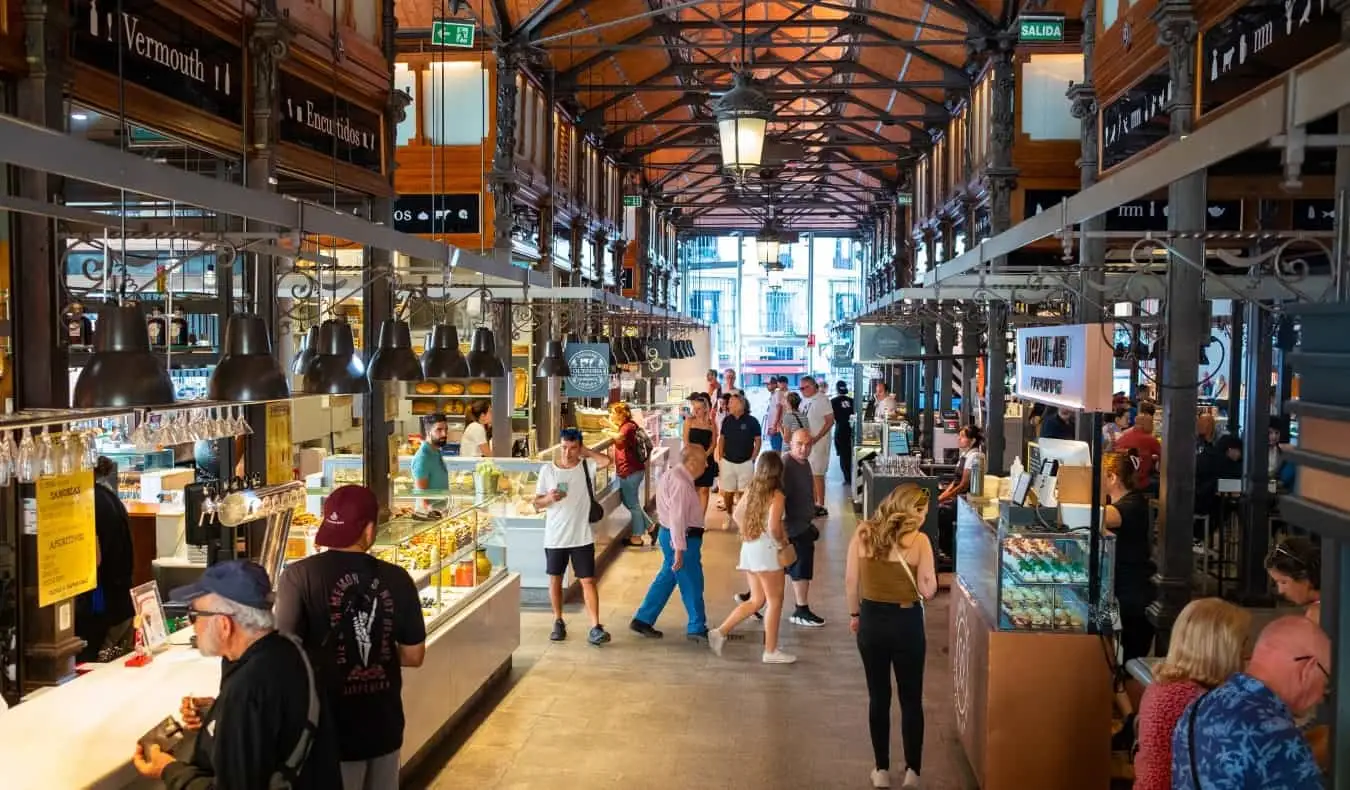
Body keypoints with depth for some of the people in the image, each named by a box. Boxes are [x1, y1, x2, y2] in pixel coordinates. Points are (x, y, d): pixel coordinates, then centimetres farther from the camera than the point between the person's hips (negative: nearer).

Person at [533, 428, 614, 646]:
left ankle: (595, 628, -4)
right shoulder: (548, 470, -1)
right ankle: (558, 622, 28)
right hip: (555, 536, 1)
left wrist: (585, 451, -11)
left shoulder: (587, 466, -2)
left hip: (582, 536, -1)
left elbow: (607, 461, -25)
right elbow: (537, 504, 3)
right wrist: (549, 498, -19)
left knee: (588, 581, -3)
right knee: (555, 579, 12)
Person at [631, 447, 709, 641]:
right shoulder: (681, 483, -23)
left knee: (666, 578, 17)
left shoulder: (673, 475, 10)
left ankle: (643, 620, 23)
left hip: (671, 534, 10)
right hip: (682, 537, -10)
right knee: (691, 583, 5)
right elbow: (677, 518, -27)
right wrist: (679, 549, -27)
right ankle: (697, 628, 20)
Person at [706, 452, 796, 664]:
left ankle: (720, 632, 9)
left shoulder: (752, 490, 7)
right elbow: (773, 527, -24)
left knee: (757, 600, 16)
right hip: (766, 550, -8)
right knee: (775, 601, 5)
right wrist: (782, 540, -6)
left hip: (749, 548, 8)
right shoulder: (776, 495, -14)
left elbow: (736, 515, 15)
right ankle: (771, 651, 11)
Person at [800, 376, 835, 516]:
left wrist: (816, 438, -19)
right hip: (805, 442, 8)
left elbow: (830, 421, -14)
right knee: (809, 474, 12)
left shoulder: (822, 400, -11)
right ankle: (813, 503, 21)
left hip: (818, 443, -8)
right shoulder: (804, 400, 11)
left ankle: (821, 507, -1)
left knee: (817, 474, -6)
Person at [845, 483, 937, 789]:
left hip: (871, 620, 2)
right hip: (907, 622, -2)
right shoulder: (919, 541, -13)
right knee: (911, 699, 14)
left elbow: (851, 581, 0)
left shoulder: (863, 533, -5)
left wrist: (854, 614, 13)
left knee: (878, 697, 15)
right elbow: (927, 591, -10)